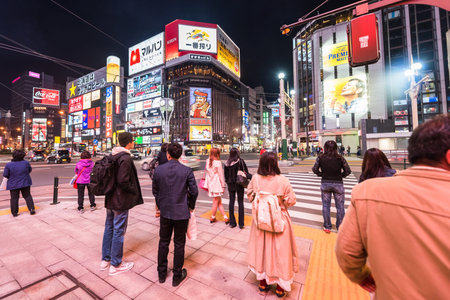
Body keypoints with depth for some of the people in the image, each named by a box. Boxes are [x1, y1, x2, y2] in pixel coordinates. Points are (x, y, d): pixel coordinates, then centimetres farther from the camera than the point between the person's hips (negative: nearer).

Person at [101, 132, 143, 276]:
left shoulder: (112, 156, 6)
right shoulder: (126, 158, -22)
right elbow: (123, 181, -26)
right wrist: (134, 191, -12)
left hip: (110, 199, 9)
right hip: (121, 200, -9)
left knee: (109, 228, 20)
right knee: (119, 231, 5)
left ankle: (105, 260, 37)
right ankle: (115, 265, 22)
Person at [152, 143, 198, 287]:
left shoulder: (159, 170, -8)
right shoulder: (187, 171, -15)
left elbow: (155, 191, 3)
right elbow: (194, 192, -10)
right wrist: (191, 206, 8)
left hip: (165, 212, 3)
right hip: (182, 213, -2)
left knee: (163, 242, 21)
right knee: (179, 244, 14)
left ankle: (161, 273, 39)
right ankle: (177, 276, 31)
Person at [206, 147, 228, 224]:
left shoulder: (208, 161, 3)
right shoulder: (218, 162, -16)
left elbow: (207, 173, 10)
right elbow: (221, 175, -12)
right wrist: (223, 185, -3)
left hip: (210, 183, 7)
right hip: (217, 184, -7)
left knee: (219, 202, 13)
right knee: (215, 202, 10)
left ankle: (225, 218, 20)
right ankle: (212, 218, 24)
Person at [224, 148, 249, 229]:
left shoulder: (227, 163, -3)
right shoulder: (241, 161, -12)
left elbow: (225, 174, 4)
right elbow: (246, 172, -8)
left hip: (230, 185, 3)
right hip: (240, 184, -2)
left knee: (231, 202, 12)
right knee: (240, 202, 8)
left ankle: (232, 222, 20)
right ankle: (241, 223, 14)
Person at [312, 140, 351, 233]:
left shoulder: (320, 158, -6)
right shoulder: (340, 158, -7)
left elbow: (315, 169, -7)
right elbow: (348, 171, -5)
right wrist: (341, 175, 11)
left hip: (325, 183, 1)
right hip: (338, 184, 0)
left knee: (325, 206, 13)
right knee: (340, 207, 14)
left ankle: (327, 227, 23)